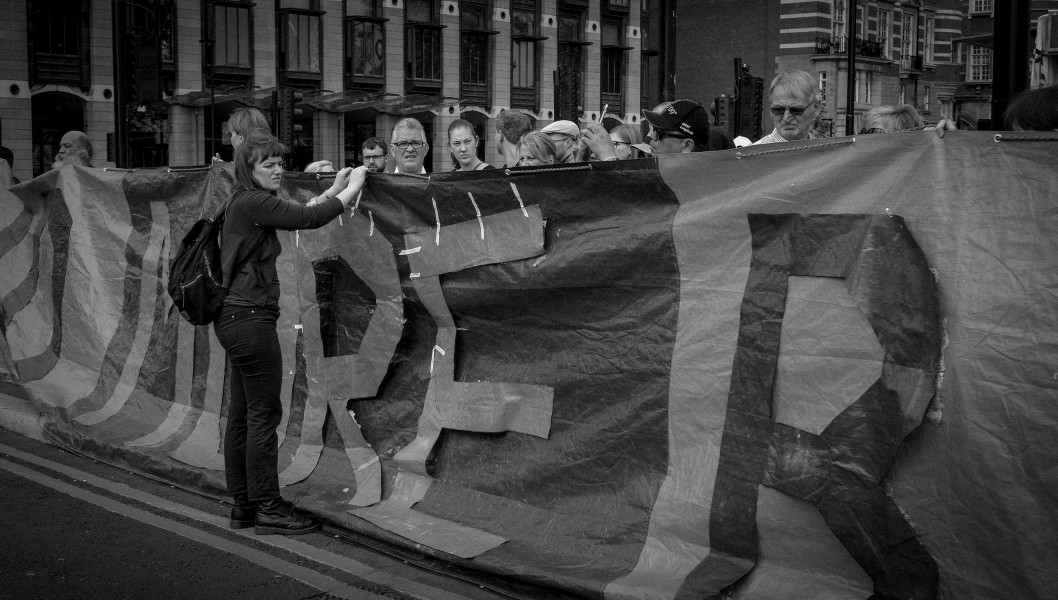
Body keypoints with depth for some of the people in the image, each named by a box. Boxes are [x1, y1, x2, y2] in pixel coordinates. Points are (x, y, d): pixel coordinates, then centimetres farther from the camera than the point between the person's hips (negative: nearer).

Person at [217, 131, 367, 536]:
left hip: (237, 318, 10)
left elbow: (297, 215, 23)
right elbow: (308, 219, -19)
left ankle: (244, 505, 20)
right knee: (264, 413, -4)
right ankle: (268, 508, 4)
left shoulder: (247, 203, 15)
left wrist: (334, 190, 20)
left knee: (242, 414, 13)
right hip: (250, 318, -10)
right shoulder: (252, 203, -14)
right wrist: (351, 190, -7)